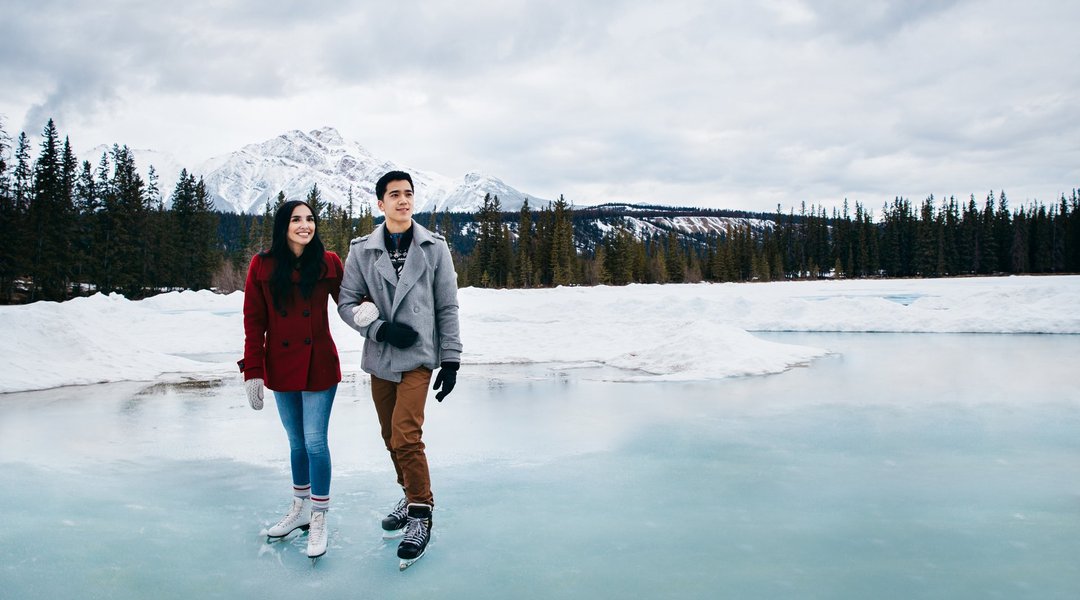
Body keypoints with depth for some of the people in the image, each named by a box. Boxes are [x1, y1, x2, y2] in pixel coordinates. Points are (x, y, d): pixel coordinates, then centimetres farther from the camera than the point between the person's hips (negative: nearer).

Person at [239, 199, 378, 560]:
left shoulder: (328, 263, -3)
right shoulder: (263, 266, -2)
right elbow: (253, 322, -1)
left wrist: (367, 307, -20)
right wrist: (252, 371, -5)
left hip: (319, 366, -2)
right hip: (280, 367, 2)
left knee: (315, 441, -3)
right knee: (296, 442, 15)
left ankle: (319, 519, 11)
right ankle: (300, 508, 33)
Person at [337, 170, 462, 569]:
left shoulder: (434, 247, 0)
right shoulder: (362, 250, 2)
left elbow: (447, 308, 1)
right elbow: (347, 303, 3)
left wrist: (451, 360, -2)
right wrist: (380, 328, -13)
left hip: (418, 357, -3)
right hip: (380, 357, 3)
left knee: (406, 436, -14)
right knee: (391, 437, 13)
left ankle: (420, 516, 0)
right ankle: (411, 496, 34)